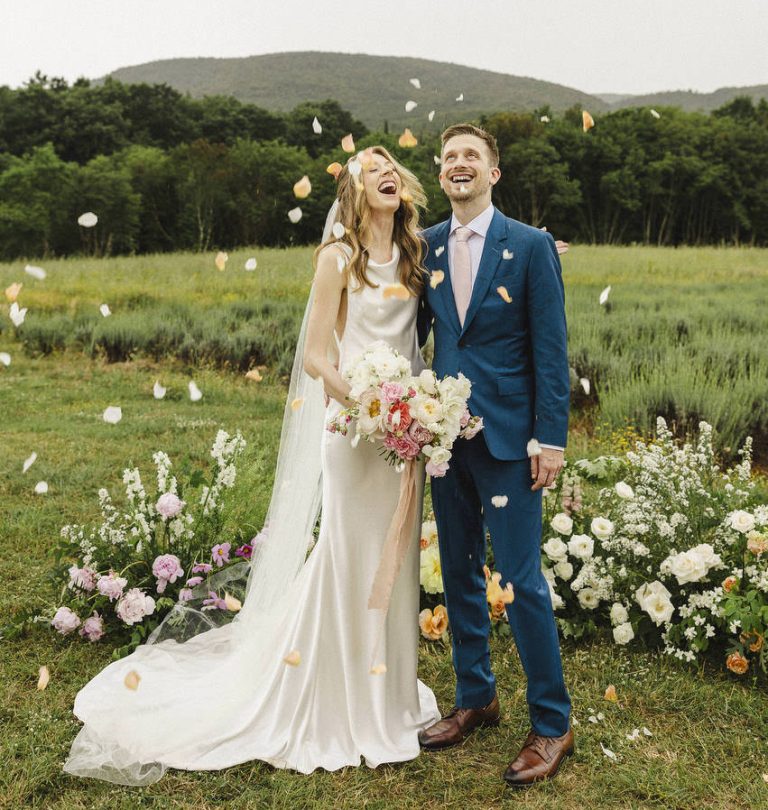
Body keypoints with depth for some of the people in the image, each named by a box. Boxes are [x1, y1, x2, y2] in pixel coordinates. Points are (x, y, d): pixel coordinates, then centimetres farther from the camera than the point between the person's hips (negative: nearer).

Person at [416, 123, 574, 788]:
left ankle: (553, 724, 15)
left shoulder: (531, 246, -4)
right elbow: (414, 329, 12)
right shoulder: (426, 246, 8)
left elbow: (551, 349, -7)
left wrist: (550, 438, -12)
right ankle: (475, 698, 32)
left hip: (508, 435, -5)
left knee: (522, 580, -2)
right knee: (460, 574, 14)